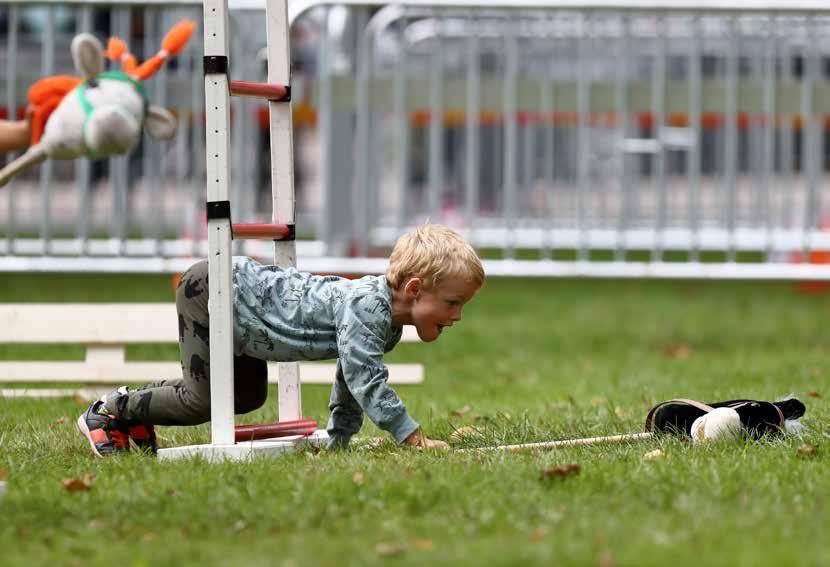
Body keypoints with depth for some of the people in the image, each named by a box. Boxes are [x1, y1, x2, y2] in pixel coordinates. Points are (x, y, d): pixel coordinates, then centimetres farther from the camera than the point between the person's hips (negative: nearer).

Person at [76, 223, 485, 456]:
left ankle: (137, 411, 31)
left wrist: (338, 440, 13)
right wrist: (413, 437, -39)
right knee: (202, 400, -8)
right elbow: (365, 379, -39)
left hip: (243, 285, 10)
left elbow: (349, 384, 14)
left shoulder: (388, 326, -1)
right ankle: (110, 412, 13)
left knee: (247, 397, 20)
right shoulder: (366, 307, -32)